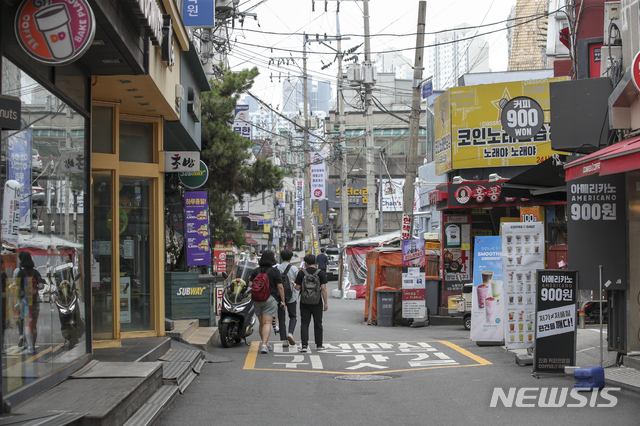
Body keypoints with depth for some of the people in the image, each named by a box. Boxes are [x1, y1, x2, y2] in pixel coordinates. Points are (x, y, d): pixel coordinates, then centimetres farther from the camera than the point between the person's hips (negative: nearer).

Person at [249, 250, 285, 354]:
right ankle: (264, 345, -21)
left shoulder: (256, 271, 5)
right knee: (267, 323, -9)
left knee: (262, 323, 16)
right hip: (270, 299, -4)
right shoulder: (274, 271, -5)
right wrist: (283, 301, -2)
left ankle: (265, 343, 25)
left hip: (257, 299, 4)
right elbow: (280, 287, -7)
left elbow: (250, 284, 4)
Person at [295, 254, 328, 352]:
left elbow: (297, 288, -2)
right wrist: (326, 303, -4)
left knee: (304, 323, 3)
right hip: (317, 302, 0)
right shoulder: (321, 273, -4)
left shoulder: (301, 273, -3)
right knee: (318, 324, 11)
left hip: (304, 302, 0)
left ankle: (304, 345, -7)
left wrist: (294, 284, 21)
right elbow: (323, 289, -8)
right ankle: (319, 345, 18)